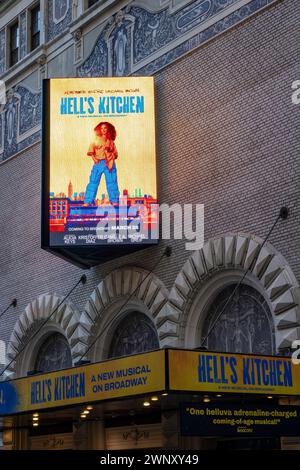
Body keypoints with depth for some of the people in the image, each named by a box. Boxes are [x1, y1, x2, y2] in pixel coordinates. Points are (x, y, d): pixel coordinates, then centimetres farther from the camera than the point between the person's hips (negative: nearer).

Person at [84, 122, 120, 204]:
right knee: (93, 182, -5)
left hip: (109, 163, 1)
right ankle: (87, 201, -5)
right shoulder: (96, 140, 10)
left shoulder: (111, 142, 12)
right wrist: (93, 157, -13)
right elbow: (90, 151, 5)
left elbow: (116, 154, 13)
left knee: (112, 182, -1)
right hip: (98, 163, -1)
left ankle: (114, 201, 4)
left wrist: (112, 154, -8)